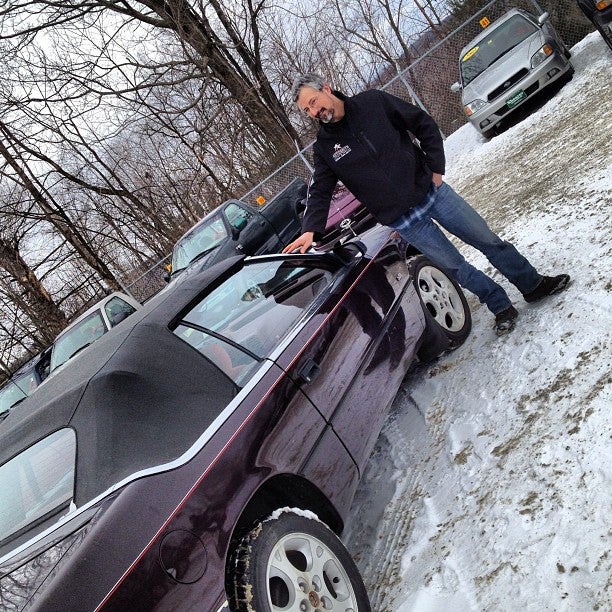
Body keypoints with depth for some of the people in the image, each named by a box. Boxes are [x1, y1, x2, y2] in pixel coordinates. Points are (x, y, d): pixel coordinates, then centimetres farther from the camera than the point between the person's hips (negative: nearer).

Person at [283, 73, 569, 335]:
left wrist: (436, 169, -5)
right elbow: (319, 192, -4)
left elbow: (425, 125, 2)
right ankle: (501, 307, 27)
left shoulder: (372, 102, -4)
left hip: (433, 191, 1)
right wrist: (310, 230, -21)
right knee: (456, 268, 5)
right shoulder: (324, 147, -3)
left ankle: (533, 284, 31)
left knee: (489, 240, 9)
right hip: (404, 222, 0)